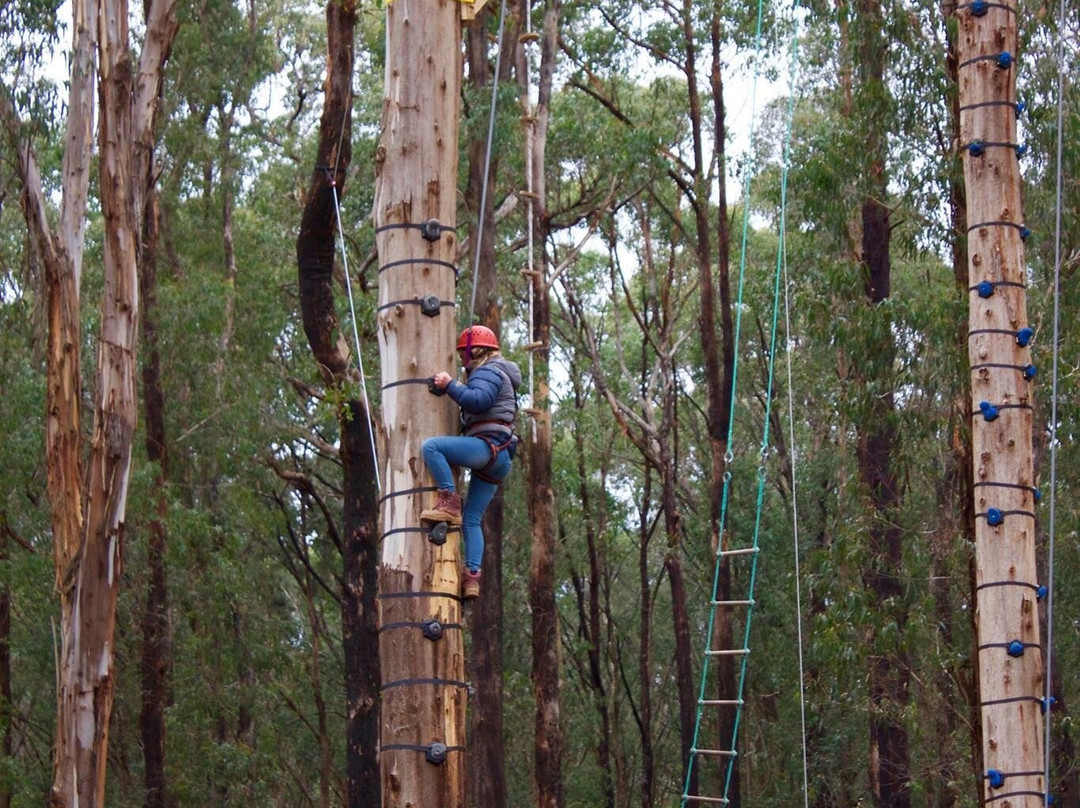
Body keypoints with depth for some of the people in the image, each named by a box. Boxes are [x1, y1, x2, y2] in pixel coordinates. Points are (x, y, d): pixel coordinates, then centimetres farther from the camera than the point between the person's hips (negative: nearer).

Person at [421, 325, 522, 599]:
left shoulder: (488, 371, 0)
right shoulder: (498, 375, 33)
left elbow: (478, 401, -19)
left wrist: (449, 386, -12)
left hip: (489, 445, -10)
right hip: (497, 461, 10)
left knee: (430, 446, -23)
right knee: (471, 520, 5)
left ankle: (449, 502, -26)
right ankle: (472, 576, -4)